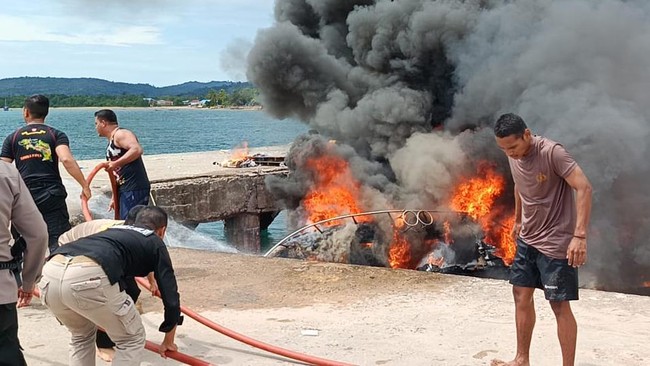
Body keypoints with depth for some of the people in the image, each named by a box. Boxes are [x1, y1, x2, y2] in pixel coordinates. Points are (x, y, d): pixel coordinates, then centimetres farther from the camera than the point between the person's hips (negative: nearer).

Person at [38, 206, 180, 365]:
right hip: (87, 277, -6)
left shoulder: (114, 231, 41)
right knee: (132, 338, 18)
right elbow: (170, 295, 21)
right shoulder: (155, 243, 25)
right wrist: (168, 341, 36)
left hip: (50, 274, 7)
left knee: (82, 336, 33)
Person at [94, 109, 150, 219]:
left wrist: (115, 163, -28)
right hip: (124, 190, 10)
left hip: (135, 189, -10)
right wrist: (114, 198, 23)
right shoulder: (111, 143, 22)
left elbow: (137, 149, -27)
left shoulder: (120, 134, -8)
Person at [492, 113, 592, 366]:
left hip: (556, 242, -8)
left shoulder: (552, 152, -22)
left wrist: (579, 235, -34)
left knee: (559, 305, -4)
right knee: (521, 295, 12)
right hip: (528, 239, 8)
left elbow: (584, 188, -28)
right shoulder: (513, 156, 1)